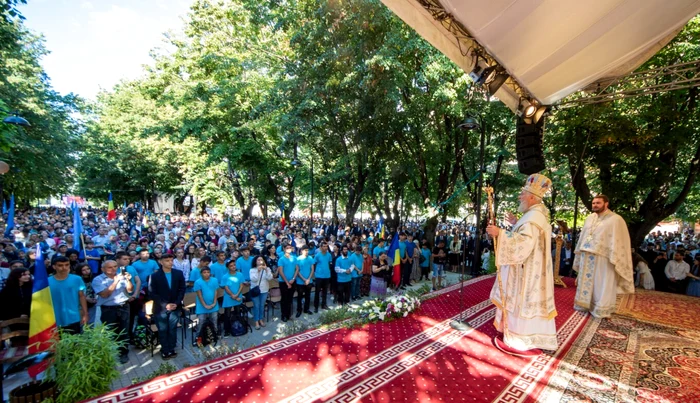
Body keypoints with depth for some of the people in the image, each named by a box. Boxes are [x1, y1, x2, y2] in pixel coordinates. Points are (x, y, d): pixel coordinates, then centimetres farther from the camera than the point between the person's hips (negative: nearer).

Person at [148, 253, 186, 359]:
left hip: (175, 307, 2)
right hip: (161, 308, -2)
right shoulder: (155, 276, -8)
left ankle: (171, 349, 27)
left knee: (172, 330, 11)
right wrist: (165, 305, -15)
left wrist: (176, 303, -11)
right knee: (163, 330, 10)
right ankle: (165, 351, 27)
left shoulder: (179, 274, -1)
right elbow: (152, 294, -8)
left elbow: (182, 289, 1)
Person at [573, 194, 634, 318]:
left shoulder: (615, 220, -7)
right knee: (586, 282, 14)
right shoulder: (589, 218, 11)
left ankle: (601, 309, 15)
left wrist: (614, 259, -16)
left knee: (601, 285, 3)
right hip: (587, 258, 6)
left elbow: (619, 241, -10)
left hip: (602, 259, -6)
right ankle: (585, 304, 25)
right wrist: (579, 255, 16)